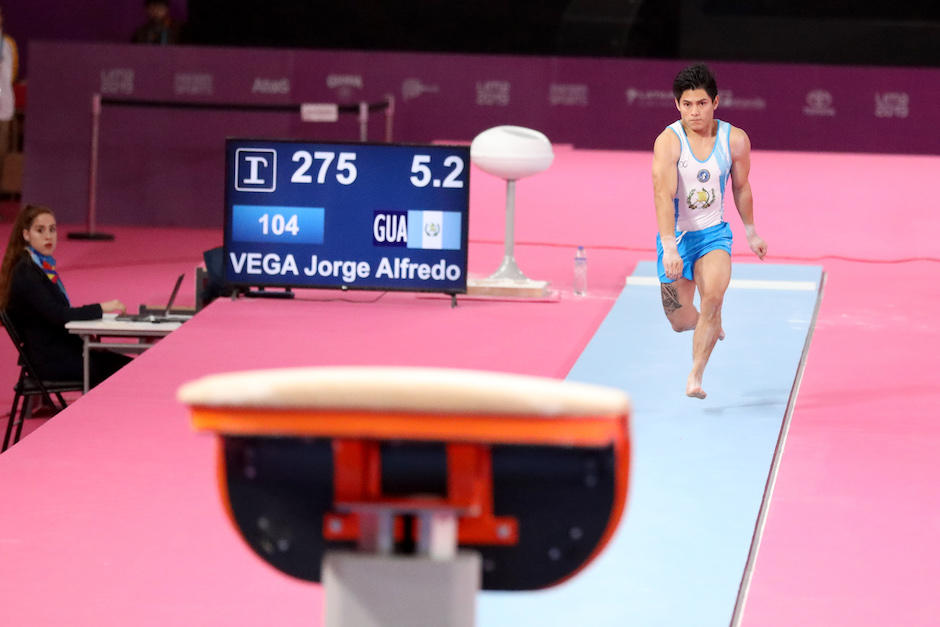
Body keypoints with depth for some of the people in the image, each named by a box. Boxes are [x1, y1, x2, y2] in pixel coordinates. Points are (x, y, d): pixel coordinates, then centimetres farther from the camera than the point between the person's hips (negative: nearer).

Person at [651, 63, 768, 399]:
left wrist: (751, 232, 21)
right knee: (681, 322, 5)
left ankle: (695, 376, -21)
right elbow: (664, 194, -27)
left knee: (713, 295, -26)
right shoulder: (668, 141, -17)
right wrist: (669, 247, -38)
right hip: (676, 235, -1)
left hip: (714, 233, 1)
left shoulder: (735, 140, -6)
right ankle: (709, 324, 43)